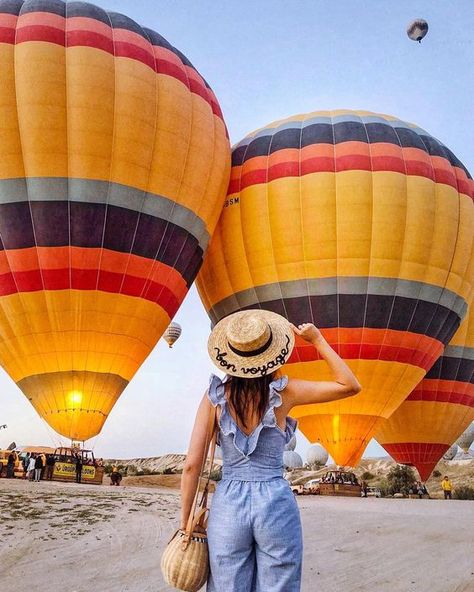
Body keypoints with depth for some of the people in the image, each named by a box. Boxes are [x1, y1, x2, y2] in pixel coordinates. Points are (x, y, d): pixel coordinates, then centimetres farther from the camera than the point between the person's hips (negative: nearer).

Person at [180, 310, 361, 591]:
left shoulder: (214, 395, -4)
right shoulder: (283, 391, -6)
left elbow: (192, 464, -5)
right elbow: (350, 386, 3)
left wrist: (186, 520, 5)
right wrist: (317, 340, 3)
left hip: (228, 505, 1)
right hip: (277, 504, -1)